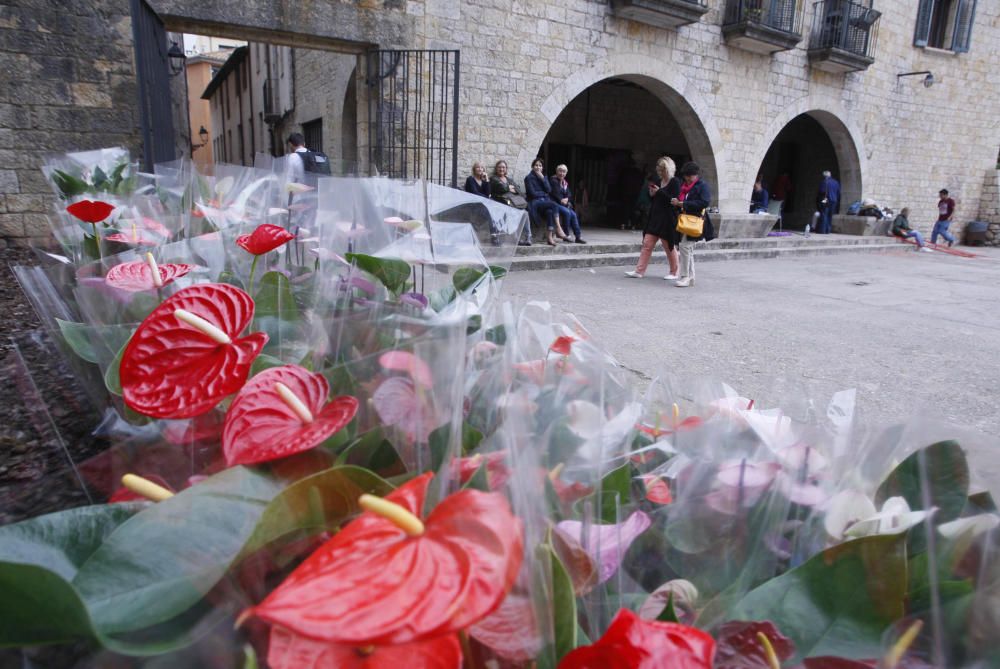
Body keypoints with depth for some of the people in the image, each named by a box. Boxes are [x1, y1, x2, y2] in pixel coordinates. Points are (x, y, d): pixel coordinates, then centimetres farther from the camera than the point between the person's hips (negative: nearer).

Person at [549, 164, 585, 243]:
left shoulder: (565, 182, 20)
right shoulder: (553, 180, -4)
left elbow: (569, 194, 11)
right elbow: (554, 193, -13)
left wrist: (567, 199, -11)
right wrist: (561, 200, -12)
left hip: (564, 204, 7)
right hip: (554, 203, -7)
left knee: (573, 214, -14)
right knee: (567, 212, -29)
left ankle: (578, 236, -13)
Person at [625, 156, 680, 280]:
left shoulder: (675, 182, -8)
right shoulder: (658, 181, 11)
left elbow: (675, 200, -18)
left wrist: (659, 192, -20)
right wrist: (652, 194, -4)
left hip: (668, 219, -7)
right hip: (655, 218, 7)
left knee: (669, 246, 5)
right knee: (647, 244, 2)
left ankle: (674, 273, 18)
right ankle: (639, 271, 2)